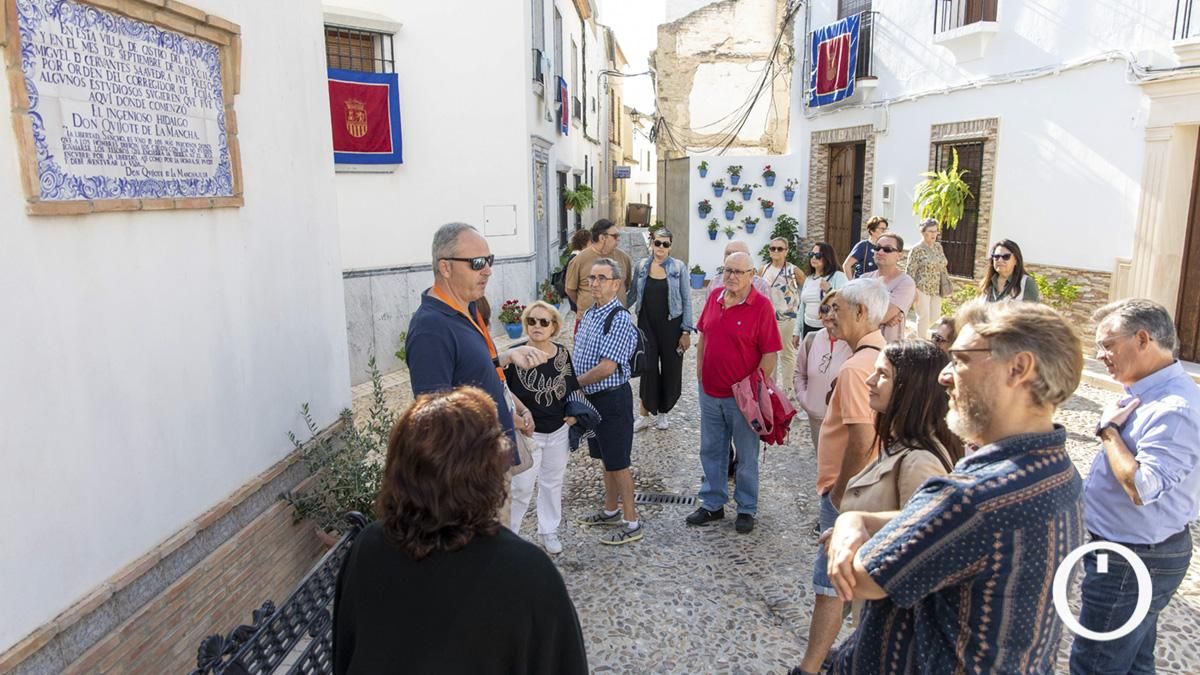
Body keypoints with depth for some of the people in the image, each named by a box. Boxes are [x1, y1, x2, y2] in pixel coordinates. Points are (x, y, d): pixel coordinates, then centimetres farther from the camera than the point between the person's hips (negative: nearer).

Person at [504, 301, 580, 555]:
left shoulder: (562, 355, -4)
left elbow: (573, 390, 10)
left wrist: (573, 414, -1)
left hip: (558, 432, 4)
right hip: (526, 433, -4)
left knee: (552, 483, 18)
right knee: (522, 487, 1)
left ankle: (548, 531, 35)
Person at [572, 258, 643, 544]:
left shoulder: (620, 319, -20)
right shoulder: (589, 314, 8)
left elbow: (607, 367, -24)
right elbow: (580, 356, 16)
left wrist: (574, 383, -13)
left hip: (612, 398, -9)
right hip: (591, 396, 9)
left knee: (617, 462, 1)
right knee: (605, 458, 20)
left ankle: (631, 523, 14)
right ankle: (610, 511, 36)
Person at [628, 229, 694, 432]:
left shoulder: (679, 267, -3)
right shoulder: (641, 266, 3)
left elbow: (686, 300, -2)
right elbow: (633, 294, 13)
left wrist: (686, 331, -6)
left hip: (671, 325, -1)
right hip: (647, 325, 1)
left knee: (670, 369, 5)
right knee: (648, 368, -1)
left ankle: (663, 412, 24)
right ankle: (645, 414, 12)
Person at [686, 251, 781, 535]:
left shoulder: (761, 306, -14)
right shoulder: (714, 296, 3)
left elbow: (770, 354, -13)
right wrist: (700, 370, 10)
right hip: (710, 391, 5)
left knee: (746, 455, 10)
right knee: (711, 450, 17)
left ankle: (746, 509, 26)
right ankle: (713, 504, 32)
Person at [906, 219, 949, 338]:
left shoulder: (938, 246, 9)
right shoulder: (917, 250, -11)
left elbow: (943, 266, 17)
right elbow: (910, 271, -11)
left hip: (936, 289, 6)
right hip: (922, 288, -6)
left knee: (935, 317, 8)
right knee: (924, 317, -3)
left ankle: (917, 333, 29)